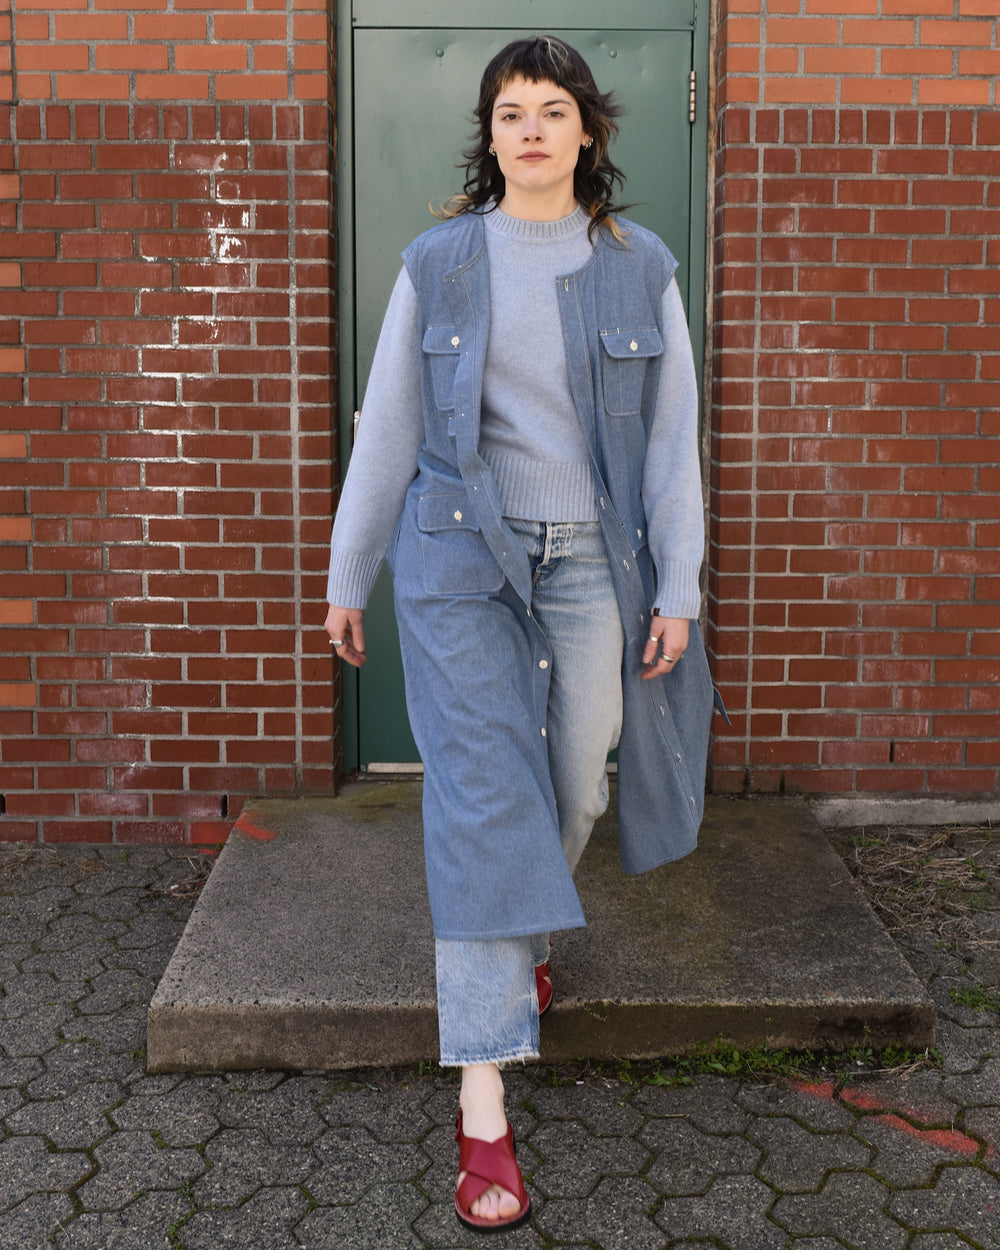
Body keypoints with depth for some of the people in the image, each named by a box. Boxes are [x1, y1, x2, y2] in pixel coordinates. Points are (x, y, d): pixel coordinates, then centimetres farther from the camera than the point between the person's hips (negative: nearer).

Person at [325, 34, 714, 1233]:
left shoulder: (640, 267, 5)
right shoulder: (437, 263, 3)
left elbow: (673, 436, 4)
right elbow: (387, 426, 6)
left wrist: (677, 587, -1)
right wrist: (346, 577, 6)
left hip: (593, 561, 2)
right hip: (460, 556, -2)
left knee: (574, 780, 10)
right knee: (480, 796, -9)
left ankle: (525, 939, 45)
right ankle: (483, 1108, -6)